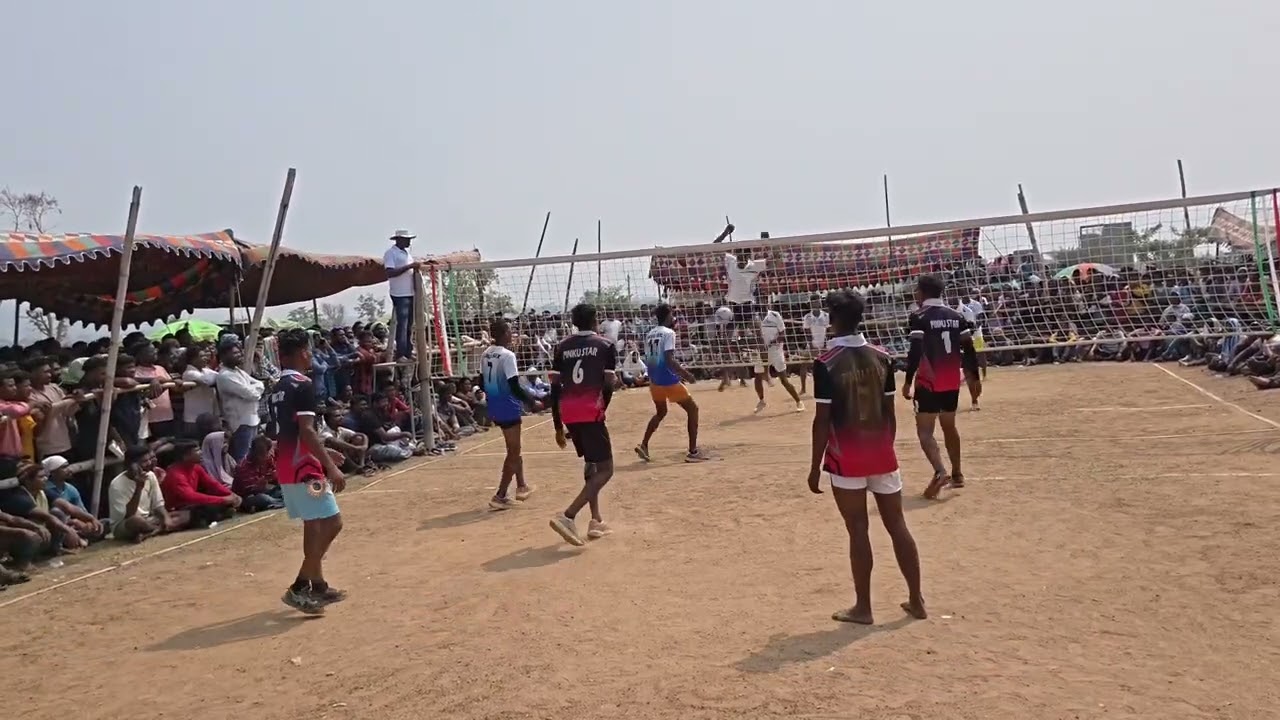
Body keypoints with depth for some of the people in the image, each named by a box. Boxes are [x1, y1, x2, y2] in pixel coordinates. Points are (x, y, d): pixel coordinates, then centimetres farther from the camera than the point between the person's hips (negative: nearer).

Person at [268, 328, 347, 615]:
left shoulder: (277, 387, 13)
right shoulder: (303, 384, -15)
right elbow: (307, 432, -22)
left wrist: (325, 458, 27)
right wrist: (331, 467, -22)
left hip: (285, 467, 9)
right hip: (303, 468, -9)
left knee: (314, 526, 16)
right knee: (331, 523, -4)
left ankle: (318, 586, 23)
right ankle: (299, 587, -4)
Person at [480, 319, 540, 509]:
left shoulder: (485, 354, 6)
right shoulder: (507, 355, -18)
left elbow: (483, 383, 13)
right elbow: (515, 387, -21)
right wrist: (533, 403, -11)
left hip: (495, 408, 8)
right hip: (509, 409, -8)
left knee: (514, 449, 23)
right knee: (513, 453, 3)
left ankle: (521, 486, 34)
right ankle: (499, 496, 3)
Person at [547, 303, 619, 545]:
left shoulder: (562, 347, 14)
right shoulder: (606, 345, 3)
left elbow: (555, 387, 10)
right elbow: (608, 384, -5)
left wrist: (558, 426, 15)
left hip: (568, 413, 6)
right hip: (590, 412, -6)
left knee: (590, 463, 23)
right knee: (604, 469, -1)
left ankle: (596, 521, 23)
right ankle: (567, 516, -18)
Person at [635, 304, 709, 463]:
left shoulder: (649, 335, 11)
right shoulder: (668, 333, -12)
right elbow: (669, 360, -21)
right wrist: (685, 373, -12)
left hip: (654, 381, 8)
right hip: (668, 380, -8)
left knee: (660, 412, 27)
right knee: (692, 409, 6)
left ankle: (643, 445, 16)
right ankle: (693, 452, 3)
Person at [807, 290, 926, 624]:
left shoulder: (826, 363, -12)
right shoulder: (882, 358, 1)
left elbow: (822, 421, -13)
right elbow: (889, 412, 6)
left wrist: (815, 466, -5)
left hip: (846, 458, -4)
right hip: (881, 453, 4)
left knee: (858, 530, 4)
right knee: (897, 525, 13)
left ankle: (862, 607, 14)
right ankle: (916, 600, 22)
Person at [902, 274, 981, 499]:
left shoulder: (918, 317, -9)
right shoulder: (956, 316, 7)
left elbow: (915, 352, -16)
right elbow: (969, 349, 6)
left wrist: (908, 382, -11)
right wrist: (975, 378, 14)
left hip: (929, 384, -6)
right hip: (952, 383, 6)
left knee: (925, 431, -2)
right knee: (949, 426, 21)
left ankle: (940, 472, -23)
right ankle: (957, 475, 29)